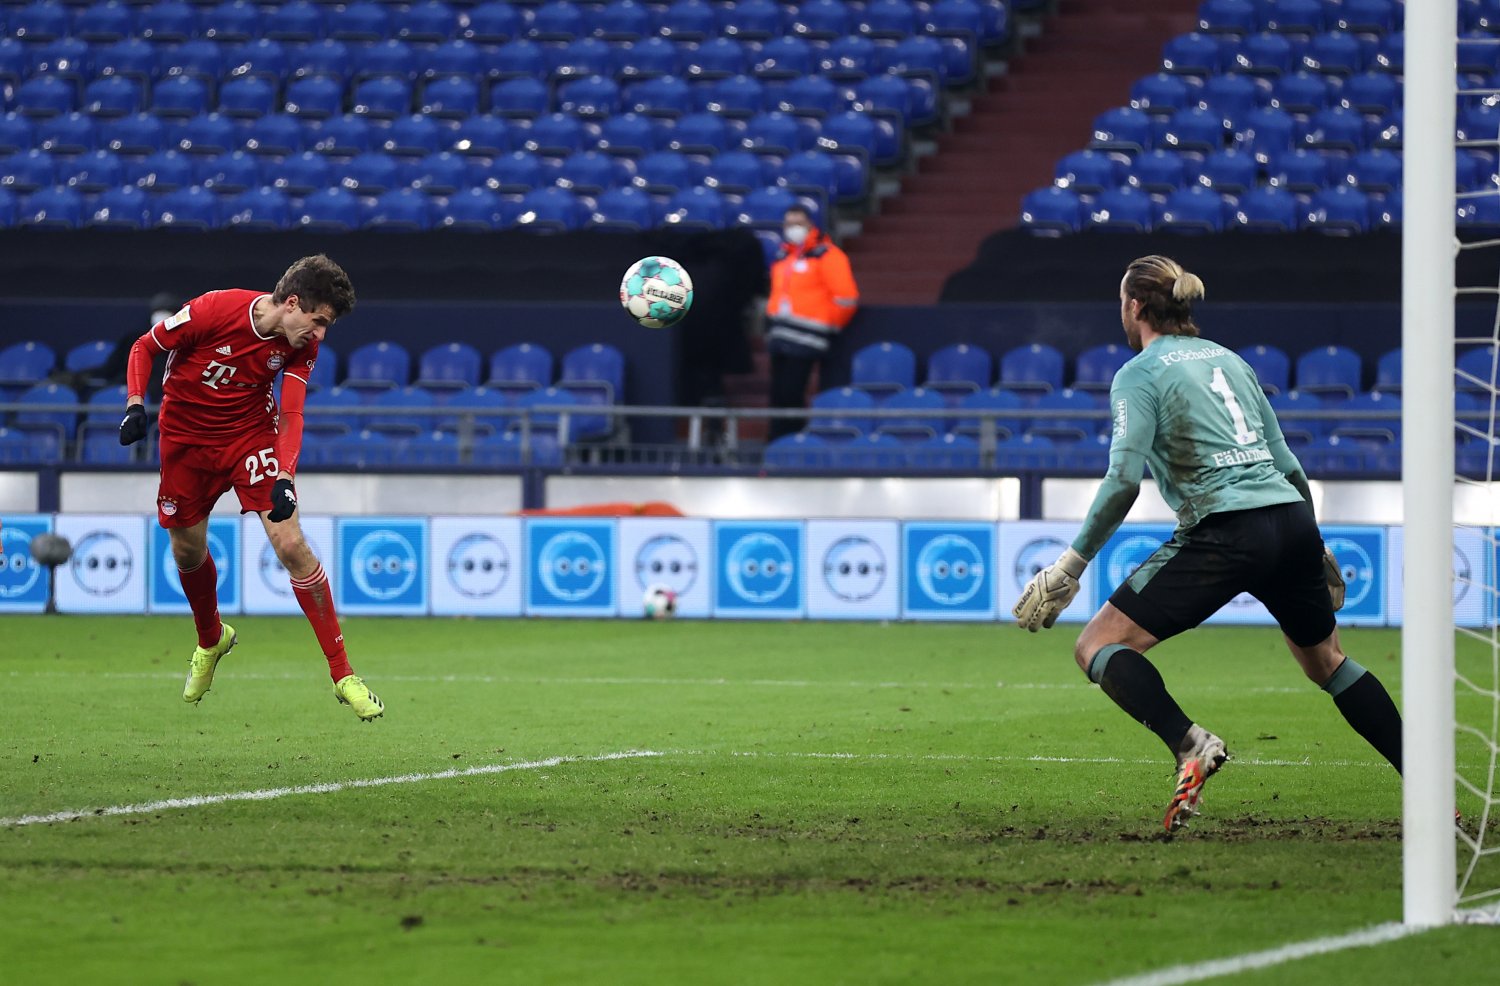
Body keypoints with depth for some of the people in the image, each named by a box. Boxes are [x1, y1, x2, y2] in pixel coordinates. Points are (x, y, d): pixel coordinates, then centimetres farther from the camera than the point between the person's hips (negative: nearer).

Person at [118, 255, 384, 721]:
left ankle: (342, 674, -9)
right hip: (187, 437, -1)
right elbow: (144, 347, -10)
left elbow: (291, 413, -13)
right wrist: (136, 404, -24)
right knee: (188, 552, 11)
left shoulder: (301, 344, -14)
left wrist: (286, 476, -28)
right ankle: (211, 640, 44)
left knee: (291, 545, -15)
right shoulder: (213, 311, -24)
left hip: (252, 434, 1)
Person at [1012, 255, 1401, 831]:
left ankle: (1189, 745, -26)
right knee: (1326, 660, 27)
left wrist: (1073, 562, -8)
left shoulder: (1139, 375, 0)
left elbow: (1124, 477, -13)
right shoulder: (1227, 358, 20)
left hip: (1225, 533, -7)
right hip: (1291, 520, 7)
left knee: (1098, 647, -2)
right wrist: (1312, 543, 33)